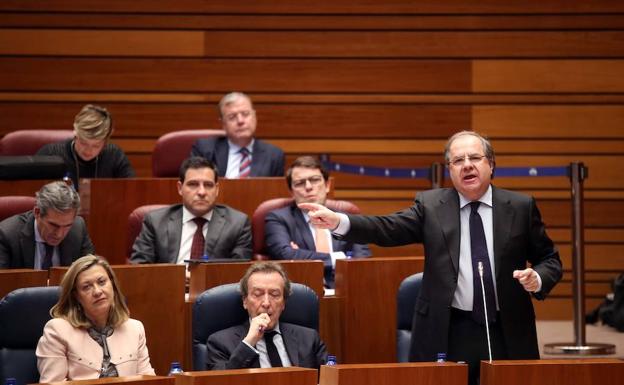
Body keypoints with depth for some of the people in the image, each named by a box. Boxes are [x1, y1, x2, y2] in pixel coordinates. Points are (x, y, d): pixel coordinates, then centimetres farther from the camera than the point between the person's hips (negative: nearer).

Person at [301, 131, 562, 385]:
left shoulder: (521, 206, 6)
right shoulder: (430, 205, 4)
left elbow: (549, 259, 11)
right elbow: (388, 229, -8)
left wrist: (538, 279, -11)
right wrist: (338, 222, -24)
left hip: (507, 334, 1)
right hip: (447, 334, -1)